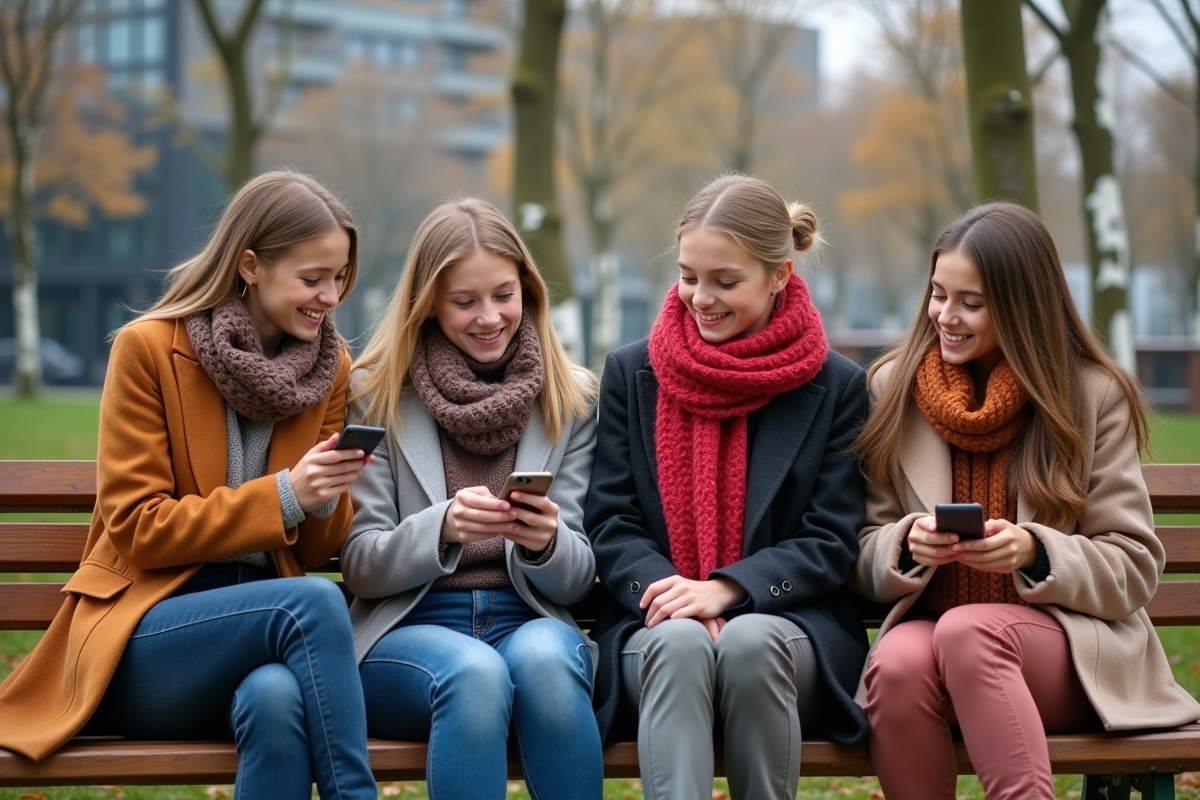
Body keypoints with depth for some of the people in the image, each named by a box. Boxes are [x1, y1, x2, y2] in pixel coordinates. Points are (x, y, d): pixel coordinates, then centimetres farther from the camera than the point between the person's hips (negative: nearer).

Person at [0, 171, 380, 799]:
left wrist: (327, 498, -10)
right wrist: (282, 496, -16)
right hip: (142, 636, -3)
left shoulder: (330, 367, 10)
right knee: (314, 602, -33)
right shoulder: (148, 348, -4)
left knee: (276, 698, -36)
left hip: (263, 615, 3)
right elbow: (136, 527, -7)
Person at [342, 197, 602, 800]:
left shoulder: (570, 401, 10)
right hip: (406, 630, -1)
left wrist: (547, 542, -18)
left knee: (543, 660, -35)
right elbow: (361, 568, 1)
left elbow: (577, 579, 7)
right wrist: (442, 528, -20)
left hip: (530, 622, 1)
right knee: (475, 672, -36)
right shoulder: (376, 393, 5)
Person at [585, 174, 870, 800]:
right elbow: (610, 523, 6)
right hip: (655, 626, 1)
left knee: (751, 641, -35)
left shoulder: (836, 387, 6)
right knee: (680, 641, -35)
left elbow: (830, 542, 1)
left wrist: (728, 589, -16)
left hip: (787, 624, -1)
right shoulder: (631, 374, 11)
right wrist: (663, 586, -16)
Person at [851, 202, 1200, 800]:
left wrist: (1034, 552, -17)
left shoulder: (1095, 396, 2)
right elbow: (865, 560, 9)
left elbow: (1134, 568, 1)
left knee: (966, 632, -36)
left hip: (1071, 644, -2)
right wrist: (907, 545, -15)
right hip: (928, 624, 2)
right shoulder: (891, 388, 8)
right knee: (897, 663, -34)